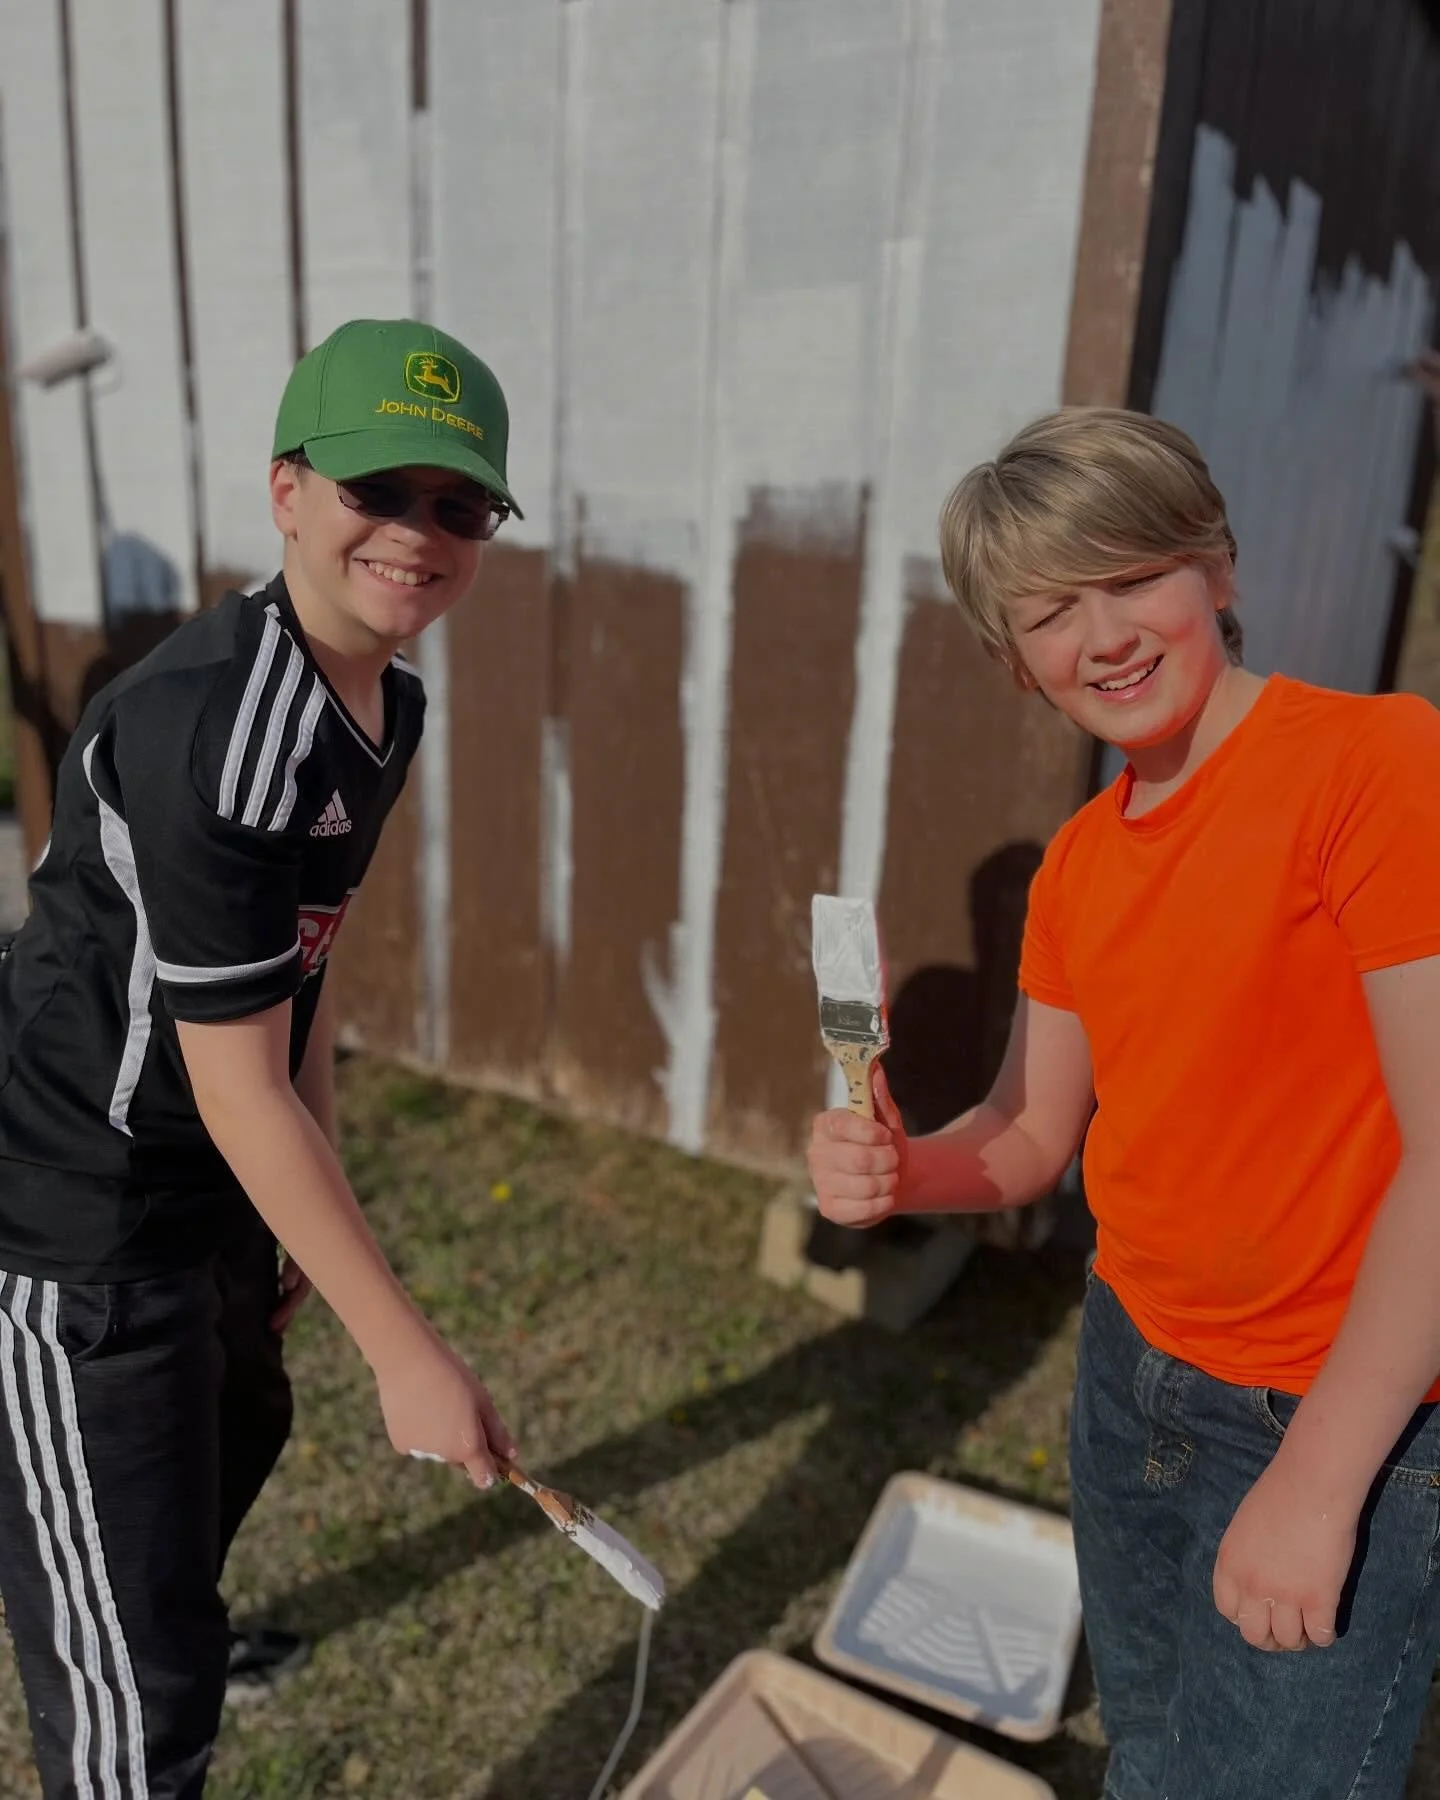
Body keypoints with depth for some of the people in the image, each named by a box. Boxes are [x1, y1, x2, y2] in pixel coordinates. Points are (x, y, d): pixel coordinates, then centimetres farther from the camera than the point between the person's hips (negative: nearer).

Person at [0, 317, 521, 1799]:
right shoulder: (215, 731, -29)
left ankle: (181, 1631, 67)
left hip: (211, 1180, 10)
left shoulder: (387, 700, 1)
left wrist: (314, 1198, 13)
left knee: (237, 1433, 35)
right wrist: (404, 1348, -19)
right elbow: (238, 1083, -25)